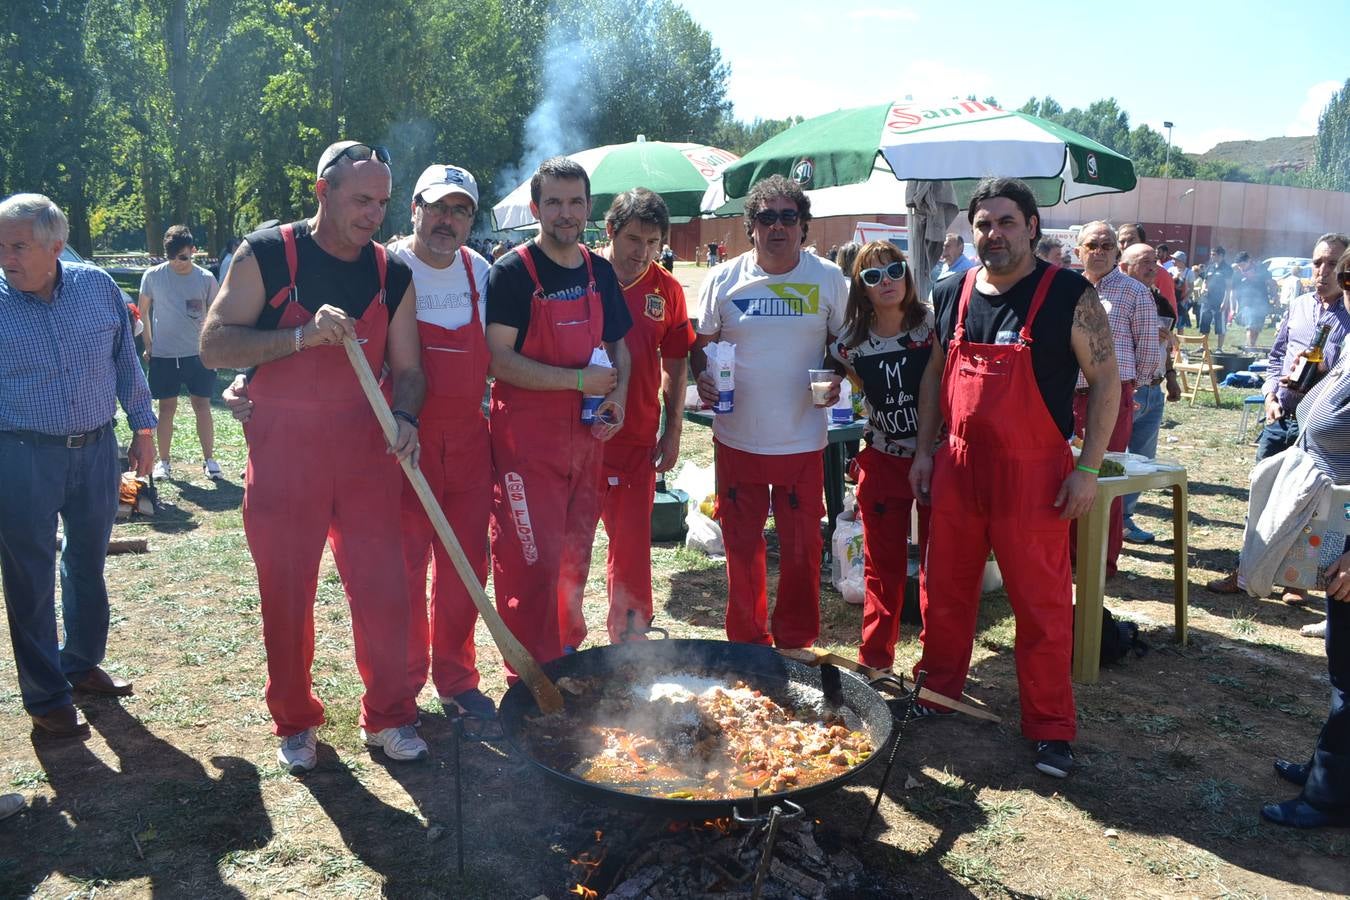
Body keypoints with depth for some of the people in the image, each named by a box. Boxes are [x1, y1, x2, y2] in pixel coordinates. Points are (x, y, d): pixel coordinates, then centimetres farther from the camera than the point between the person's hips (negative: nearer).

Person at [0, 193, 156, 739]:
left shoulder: (97, 287, -1)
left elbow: (126, 362, 10)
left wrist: (143, 428, 11)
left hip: (96, 449, 3)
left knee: (88, 564, 16)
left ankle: (82, 663, 35)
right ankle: (45, 698, 17)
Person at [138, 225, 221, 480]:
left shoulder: (206, 279, -2)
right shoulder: (153, 275, -2)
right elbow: (144, 311, 9)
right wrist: (148, 345, 6)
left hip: (198, 354, 0)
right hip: (163, 355, 0)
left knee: (202, 406, 3)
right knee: (166, 408, 6)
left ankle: (209, 459, 13)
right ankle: (164, 461, 17)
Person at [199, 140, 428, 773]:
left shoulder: (393, 274, 4)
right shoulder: (266, 255, -6)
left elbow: (406, 369, 7)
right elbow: (213, 345, -12)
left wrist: (406, 419, -14)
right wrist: (304, 335, -25)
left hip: (364, 454, 3)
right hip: (283, 454, -2)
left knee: (383, 589, 3)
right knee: (286, 597, 8)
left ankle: (389, 718, 21)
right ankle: (294, 722, 27)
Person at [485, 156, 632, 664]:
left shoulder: (600, 272, 9)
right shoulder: (512, 273, -9)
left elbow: (617, 342, 19)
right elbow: (500, 360, -16)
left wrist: (618, 395, -1)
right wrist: (579, 380, -19)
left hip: (586, 433, 6)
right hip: (527, 436, -6)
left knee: (576, 550, 16)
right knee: (532, 558, -5)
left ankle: (568, 649, 34)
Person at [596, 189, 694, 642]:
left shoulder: (666, 289, 5)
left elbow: (675, 365, 11)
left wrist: (673, 430, 8)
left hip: (639, 436, 3)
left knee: (633, 544, 8)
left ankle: (630, 636, 25)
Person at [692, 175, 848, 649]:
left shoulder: (829, 279, 1)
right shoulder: (724, 279, 1)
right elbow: (701, 343, 9)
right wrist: (702, 375, -12)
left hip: (803, 440, -1)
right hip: (737, 437, 1)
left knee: (802, 548, 7)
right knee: (741, 545, 12)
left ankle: (795, 643, 26)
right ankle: (747, 640, 30)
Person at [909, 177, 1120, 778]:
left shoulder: (1069, 295, -8)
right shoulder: (952, 295, 6)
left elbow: (1106, 380, -6)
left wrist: (1088, 468, -11)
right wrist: (924, 450, 10)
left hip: (1032, 473, -4)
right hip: (957, 468, 4)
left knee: (1042, 605, 3)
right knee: (944, 590, 15)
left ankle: (1051, 728, 17)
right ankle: (937, 688, 35)